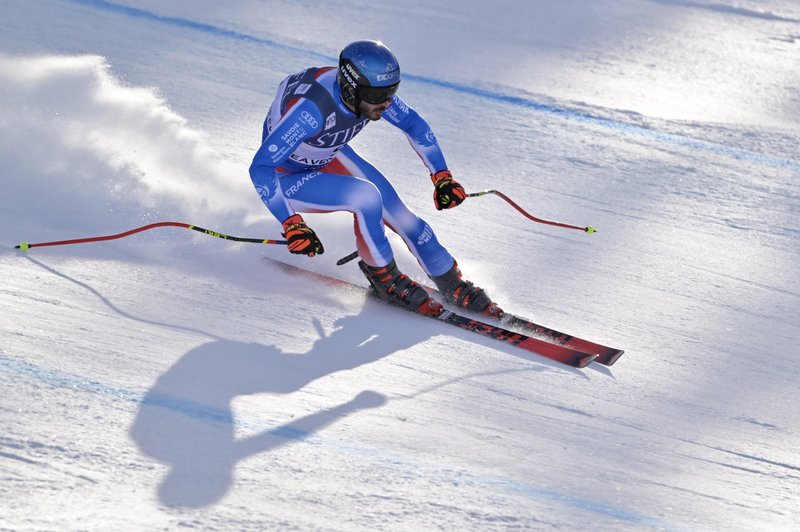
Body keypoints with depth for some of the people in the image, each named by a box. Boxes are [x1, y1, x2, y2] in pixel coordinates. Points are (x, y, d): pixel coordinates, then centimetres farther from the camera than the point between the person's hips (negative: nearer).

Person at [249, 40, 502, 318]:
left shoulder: (368, 89, -20)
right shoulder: (311, 108, -40)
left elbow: (415, 125, -1)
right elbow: (260, 168, -40)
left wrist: (442, 177, -4)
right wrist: (291, 225, -46)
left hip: (330, 157, 6)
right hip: (288, 178, -6)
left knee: (400, 216, -6)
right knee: (366, 196, -28)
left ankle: (452, 285, 13)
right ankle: (383, 277, -5)